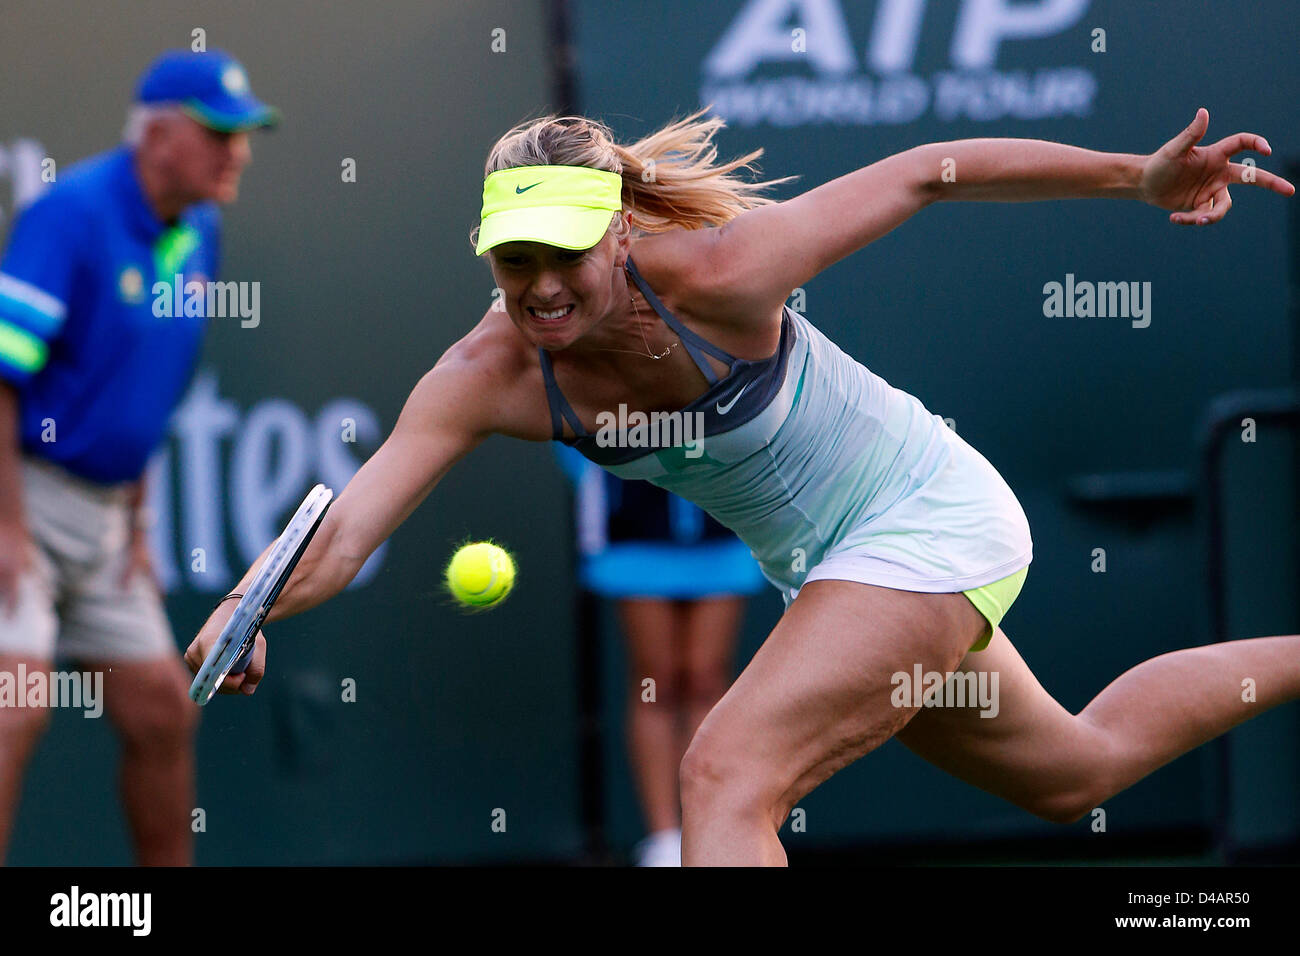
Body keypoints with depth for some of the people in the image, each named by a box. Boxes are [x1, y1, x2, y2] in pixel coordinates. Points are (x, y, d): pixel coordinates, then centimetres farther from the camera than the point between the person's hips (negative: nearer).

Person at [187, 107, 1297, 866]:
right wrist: (254, 605, -46)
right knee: (1074, 772, 29)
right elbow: (345, 529, -24)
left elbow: (921, 173, -23)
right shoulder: (488, 377, -18)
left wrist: (1141, 177, -22)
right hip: (829, 567, 7)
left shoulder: (714, 274, -31)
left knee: (725, 778, -26)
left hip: (929, 522, -7)